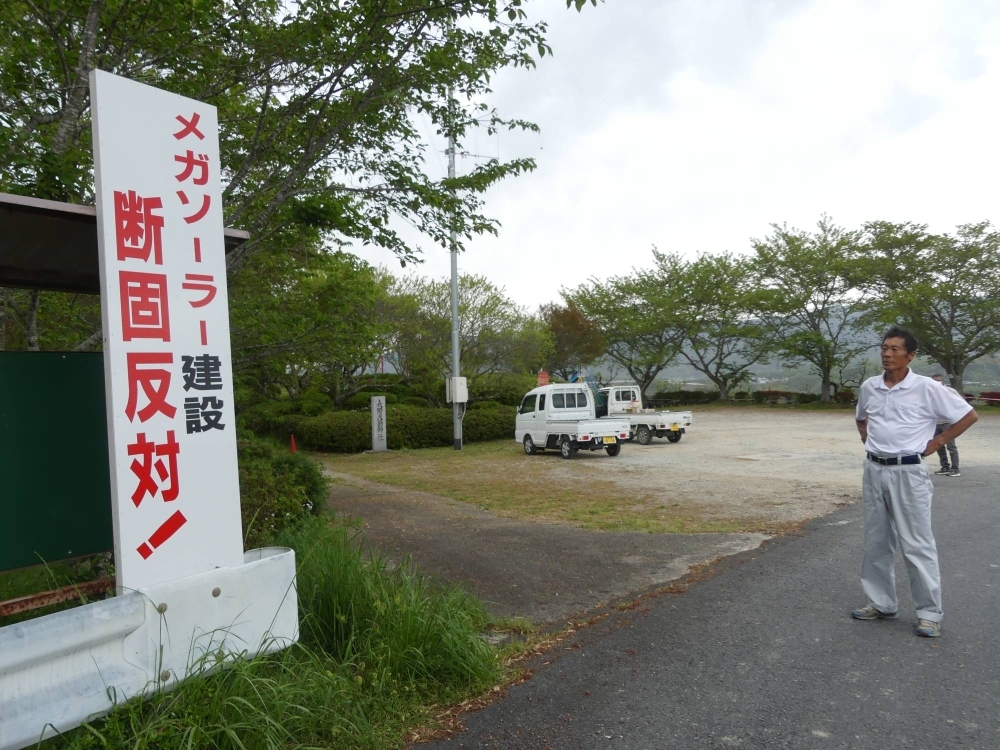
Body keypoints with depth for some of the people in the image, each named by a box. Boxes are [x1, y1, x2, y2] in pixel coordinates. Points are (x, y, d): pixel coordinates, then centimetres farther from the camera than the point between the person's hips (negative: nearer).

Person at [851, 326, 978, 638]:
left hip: (907, 472, -5)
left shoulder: (926, 388, -10)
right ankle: (881, 604, 24)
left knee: (917, 545, 0)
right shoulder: (869, 387, 5)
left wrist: (936, 443, -3)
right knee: (876, 542, 12)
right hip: (874, 471, 5)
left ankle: (930, 612, 13)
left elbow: (969, 415, -2)